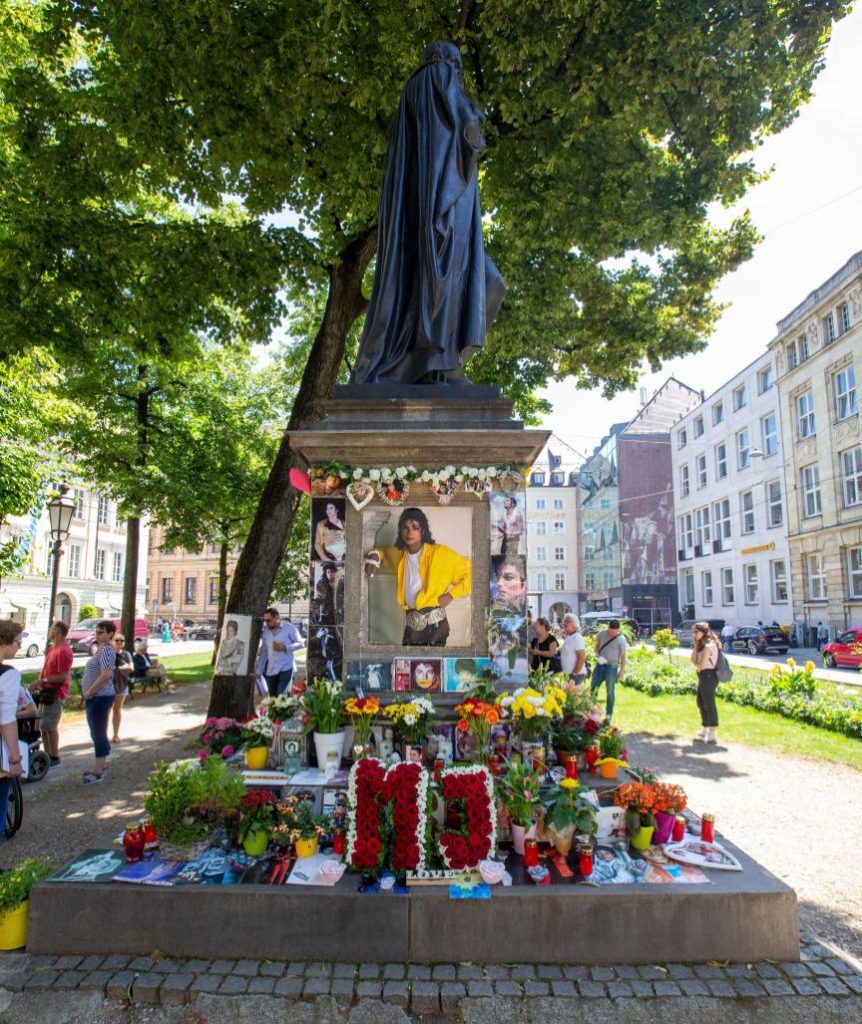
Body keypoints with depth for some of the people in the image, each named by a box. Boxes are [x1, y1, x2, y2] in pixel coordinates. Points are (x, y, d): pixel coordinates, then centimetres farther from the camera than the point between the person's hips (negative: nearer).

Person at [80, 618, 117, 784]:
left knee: (99, 733, -3)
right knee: (97, 733, 17)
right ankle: (99, 765, 28)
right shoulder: (102, 649, 14)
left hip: (100, 698, -10)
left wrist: (89, 692, -19)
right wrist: (88, 693, 14)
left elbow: (105, 675, -27)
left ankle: (98, 771, 3)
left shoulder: (106, 650, -18)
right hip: (97, 697, 10)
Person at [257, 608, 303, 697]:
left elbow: (300, 643, -1)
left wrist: (284, 647, -14)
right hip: (270, 670, 4)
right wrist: (259, 671, 11)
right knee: (272, 698, 6)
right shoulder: (265, 632, 10)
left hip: (285, 669, -4)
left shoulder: (289, 628, -2)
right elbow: (263, 653, 13)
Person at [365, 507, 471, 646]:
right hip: (411, 624, 5)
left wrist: (450, 595, -7)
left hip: (434, 623, -5)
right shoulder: (399, 555, 8)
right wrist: (375, 556, 8)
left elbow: (470, 570, -3)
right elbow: (383, 551, 31)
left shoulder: (439, 552, -7)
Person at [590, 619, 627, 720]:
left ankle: (608, 715, 17)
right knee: (593, 689, 8)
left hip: (611, 667, -4)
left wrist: (622, 671, -6)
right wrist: (597, 655, -8)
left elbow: (623, 656, -6)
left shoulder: (621, 639, -10)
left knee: (610, 692, 5)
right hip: (599, 665, 4)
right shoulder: (602, 634, 0)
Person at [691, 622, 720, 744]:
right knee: (701, 703, 19)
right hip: (703, 677, 11)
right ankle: (704, 731, 32)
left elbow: (701, 665, -18)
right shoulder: (701, 645, 14)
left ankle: (712, 735, 1)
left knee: (709, 705, -5)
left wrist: (695, 664, 3)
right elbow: (694, 660, 9)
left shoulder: (708, 646, -17)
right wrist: (695, 646, 1)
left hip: (708, 676, -11)